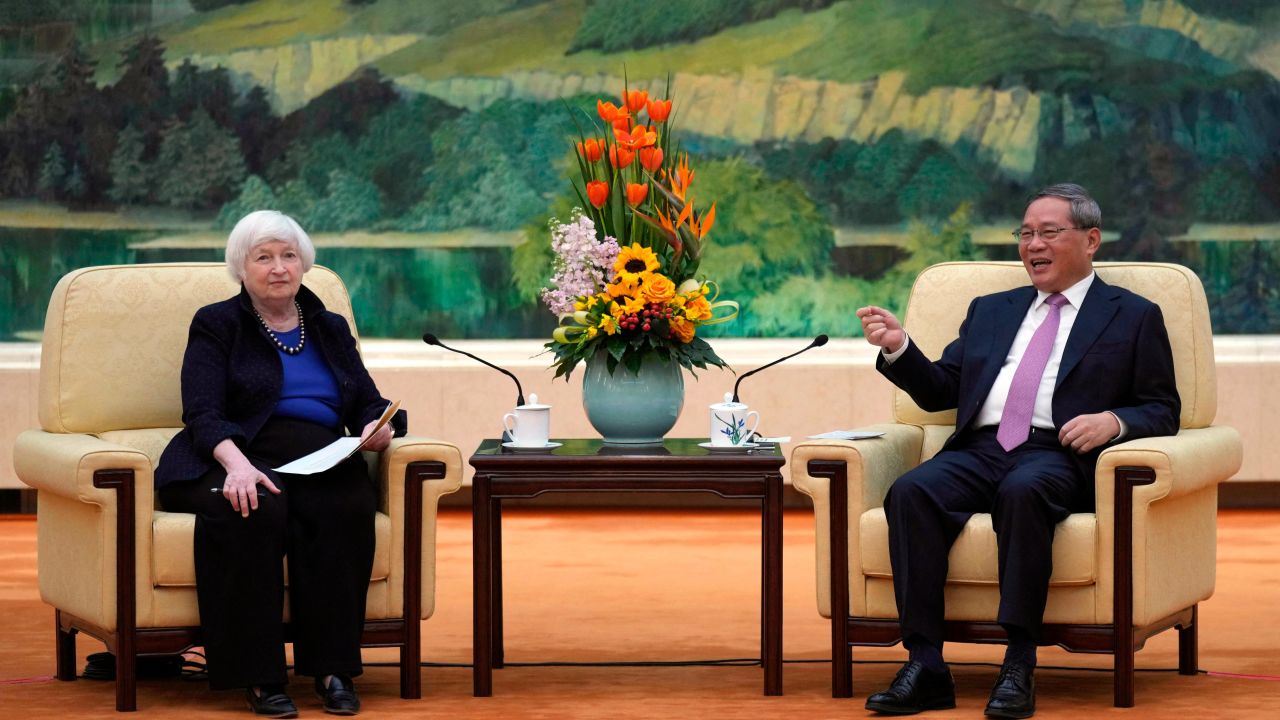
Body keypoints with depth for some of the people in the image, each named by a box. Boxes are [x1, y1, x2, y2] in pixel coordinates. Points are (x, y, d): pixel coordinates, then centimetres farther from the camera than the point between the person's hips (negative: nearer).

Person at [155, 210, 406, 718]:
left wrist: (379, 429, -9)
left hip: (321, 463, 3)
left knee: (347, 506, -33)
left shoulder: (331, 329, 24)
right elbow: (202, 414, -4)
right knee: (257, 510, -38)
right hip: (239, 458, -3)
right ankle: (259, 676, -33)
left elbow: (369, 405, 18)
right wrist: (237, 464, -25)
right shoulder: (216, 325, 11)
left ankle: (333, 669, -30)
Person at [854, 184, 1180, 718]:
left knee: (1023, 491, -39)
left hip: (1057, 455, -4)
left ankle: (1019, 667, -37)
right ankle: (925, 666, -31)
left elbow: (1162, 412, 9)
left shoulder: (1134, 318, 17)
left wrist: (1115, 421, -12)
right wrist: (898, 348, 6)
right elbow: (939, 391, 24)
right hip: (979, 450, 4)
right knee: (911, 492, -29)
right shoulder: (990, 312, 29)